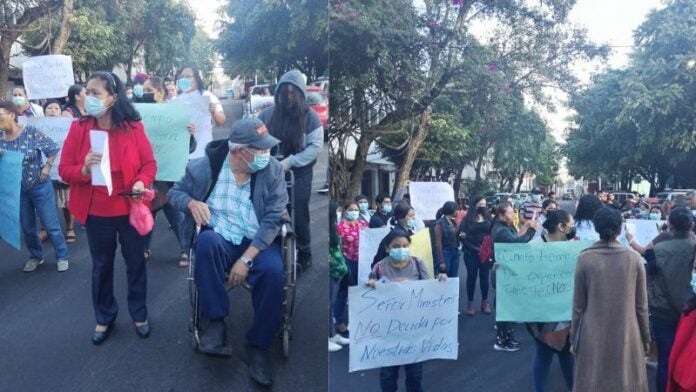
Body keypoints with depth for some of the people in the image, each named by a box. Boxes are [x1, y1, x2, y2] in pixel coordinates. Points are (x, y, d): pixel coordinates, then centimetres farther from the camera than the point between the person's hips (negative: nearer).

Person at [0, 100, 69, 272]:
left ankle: (62, 257, 20)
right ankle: (36, 256, 35)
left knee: (51, 225, 5)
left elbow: (54, 148, -7)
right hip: (17, 190, 4)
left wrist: (47, 166, -13)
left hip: (40, 186, -4)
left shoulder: (31, 132, -15)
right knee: (27, 229, 15)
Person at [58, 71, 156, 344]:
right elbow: (64, 170, -4)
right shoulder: (78, 128, -6)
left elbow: (149, 164, -3)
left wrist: (142, 182, -23)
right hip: (96, 212, 1)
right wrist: (83, 170, -25)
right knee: (101, 266, 16)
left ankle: (139, 314, 33)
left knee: (135, 262, 13)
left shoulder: (133, 127, -9)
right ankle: (104, 317, 35)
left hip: (129, 209, -1)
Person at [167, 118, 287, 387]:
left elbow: (274, 219, -13)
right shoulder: (205, 166, -5)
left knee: (273, 271, -31)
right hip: (220, 238, 1)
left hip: (258, 242, 0)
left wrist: (246, 259, -21)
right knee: (207, 241, -35)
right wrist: (191, 202, -17)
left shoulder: (273, 170, -8)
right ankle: (214, 323, -19)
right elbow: (175, 193, 9)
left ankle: (257, 347, -10)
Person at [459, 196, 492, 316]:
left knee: (484, 277, 8)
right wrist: (475, 248, -14)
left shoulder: (488, 217, 6)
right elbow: (463, 236, -8)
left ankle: (485, 302, 21)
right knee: (471, 277, 6)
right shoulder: (467, 219, -2)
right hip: (471, 253, -2)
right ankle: (470, 303, 15)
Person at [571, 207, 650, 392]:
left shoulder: (584, 258, -10)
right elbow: (641, 304, 0)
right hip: (626, 335, 1)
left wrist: (574, 337, 6)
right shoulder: (634, 258, -7)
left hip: (593, 336, -1)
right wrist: (645, 336, 13)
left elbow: (578, 304, -5)